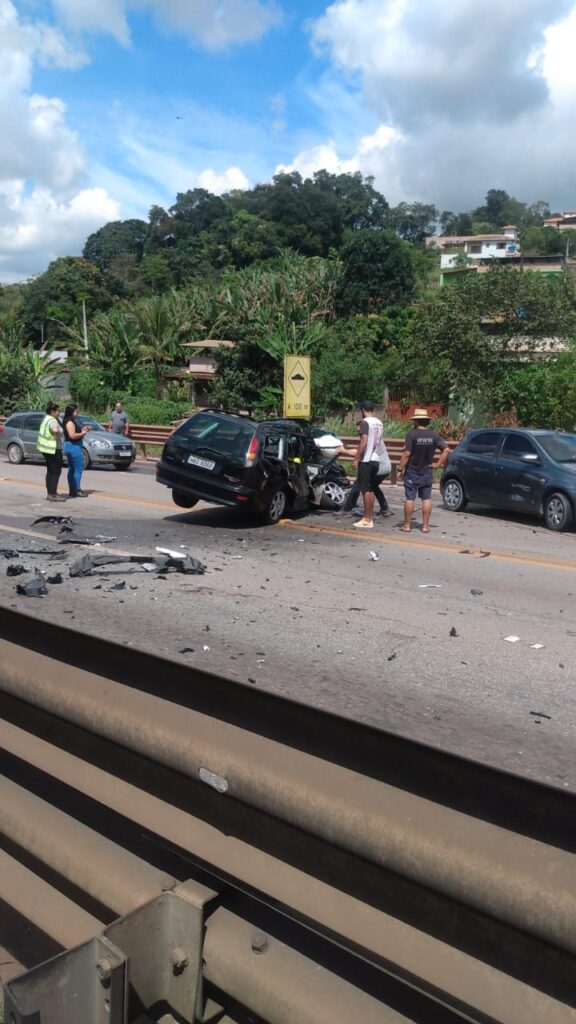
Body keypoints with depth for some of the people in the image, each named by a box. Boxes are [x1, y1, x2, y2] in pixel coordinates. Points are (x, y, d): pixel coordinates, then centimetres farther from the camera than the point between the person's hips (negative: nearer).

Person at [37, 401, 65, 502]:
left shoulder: (46, 419, 13)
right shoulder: (52, 421, -17)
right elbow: (55, 430, -39)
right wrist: (58, 437, -20)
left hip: (46, 448, 10)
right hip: (53, 449, -10)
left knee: (50, 471, 15)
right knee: (56, 471, -6)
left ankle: (50, 493, 20)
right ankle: (52, 494, -7)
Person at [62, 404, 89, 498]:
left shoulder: (70, 421, 15)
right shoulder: (70, 422, -16)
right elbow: (72, 435, -23)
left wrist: (82, 430, 11)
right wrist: (82, 433, -10)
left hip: (70, 446, 11)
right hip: (73, 446, -11)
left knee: (72, 469, 12)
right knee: (78, 468, -8)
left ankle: (72, 490, 17)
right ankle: (76, 490, -7)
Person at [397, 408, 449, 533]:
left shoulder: (412, 434, -14)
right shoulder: (434, 435, -1)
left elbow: (406, 454, -17)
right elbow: (446, 450, -7)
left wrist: (400, 469, -10)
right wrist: (440, 463, 0)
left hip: (412, 472, -3)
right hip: (427, 472, 3)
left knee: (410, 498, 3)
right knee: (426, 499, 8)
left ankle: (407, 525, 8)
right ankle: (425, 526, 10)